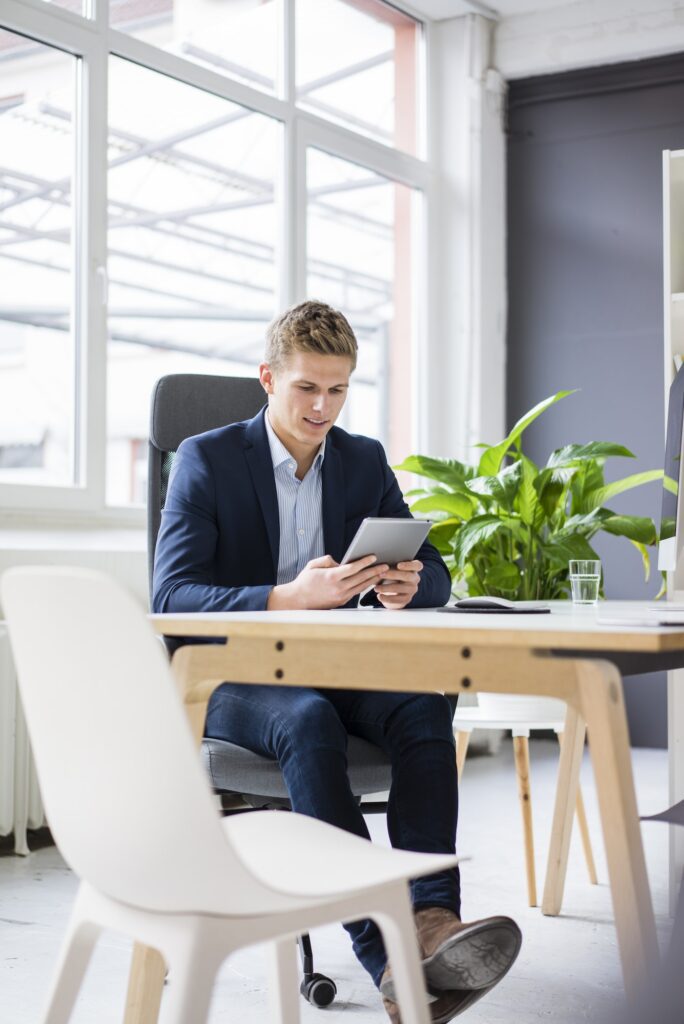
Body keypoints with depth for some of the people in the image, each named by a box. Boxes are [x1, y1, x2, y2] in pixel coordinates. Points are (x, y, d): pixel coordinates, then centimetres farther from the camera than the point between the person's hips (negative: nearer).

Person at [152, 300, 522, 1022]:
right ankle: (388, 955, -43)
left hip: (338, 669, 4)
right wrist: (288, 598, -30)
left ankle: (433, 919, -42)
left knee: (424, 705, -28)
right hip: (234, 678, -4)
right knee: (308, 720, -37)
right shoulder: (205, 459, -3)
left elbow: (435, 575, 11)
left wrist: (407, 585, -16)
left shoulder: (365, 461, 11)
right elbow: (170, 597, -14)